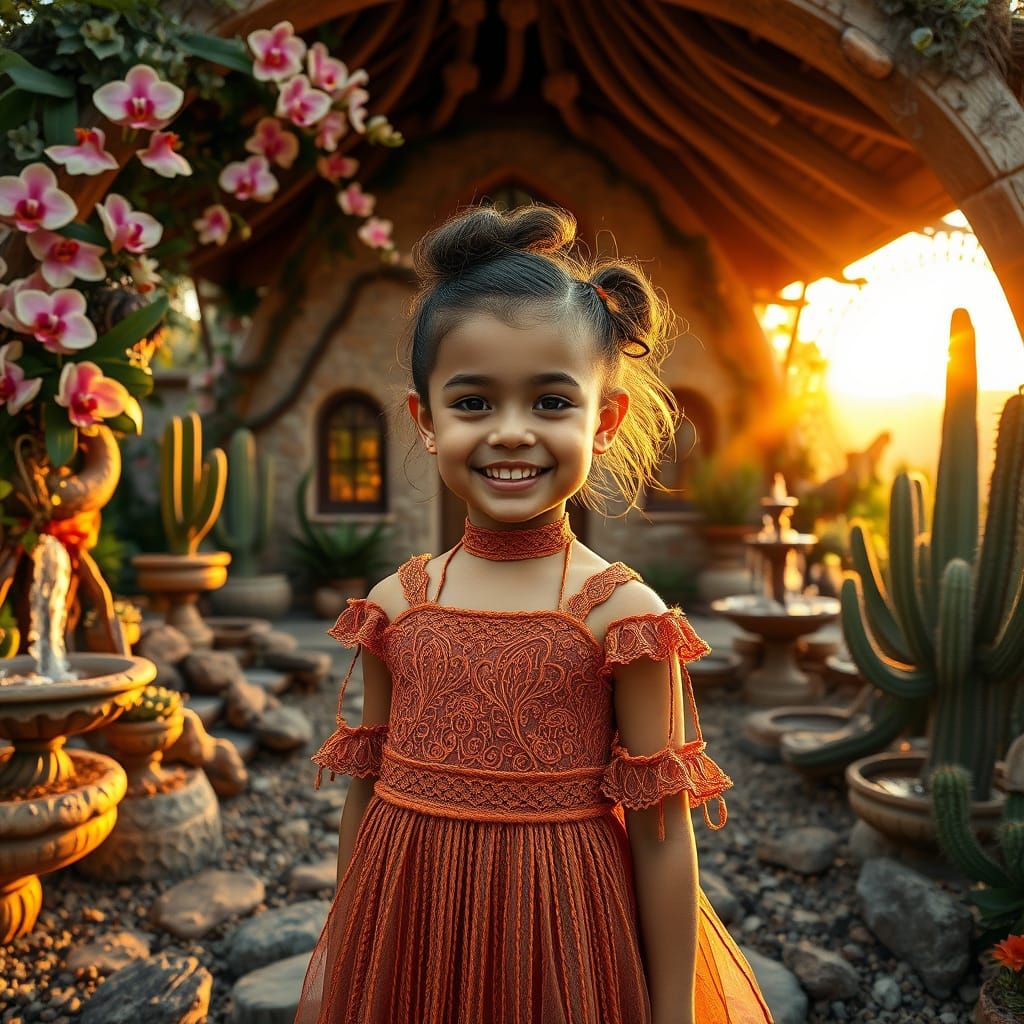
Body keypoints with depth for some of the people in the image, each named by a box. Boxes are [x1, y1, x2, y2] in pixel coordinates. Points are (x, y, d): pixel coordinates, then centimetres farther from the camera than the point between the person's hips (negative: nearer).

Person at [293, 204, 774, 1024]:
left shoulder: (622, 613, -14)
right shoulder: (396, 605, -4)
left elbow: (661, 836, -10)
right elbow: (363, 794, 6)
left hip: (563, 951, -3)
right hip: (407, 950, 3)